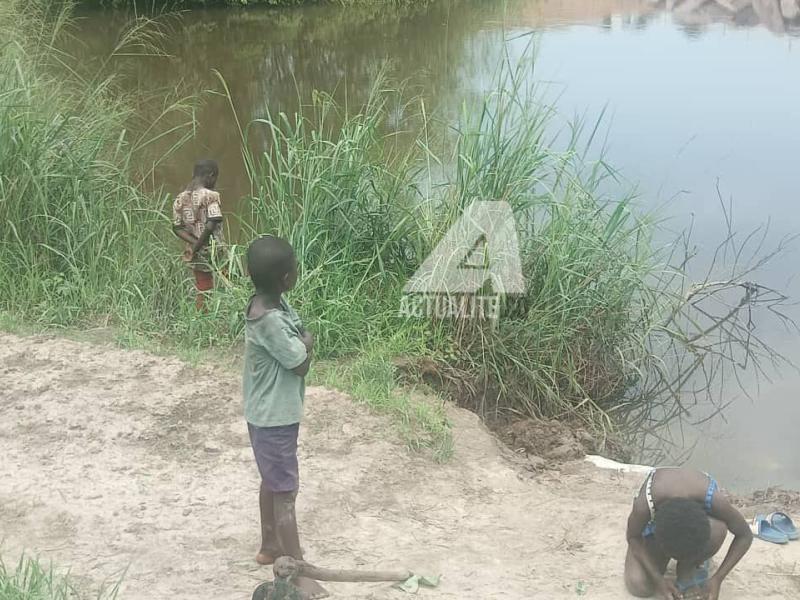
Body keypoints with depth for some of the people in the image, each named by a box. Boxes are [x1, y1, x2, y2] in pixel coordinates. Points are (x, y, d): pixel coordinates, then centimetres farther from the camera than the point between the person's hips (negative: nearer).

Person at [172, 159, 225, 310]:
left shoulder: (180, 198, 4)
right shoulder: (211, 196, -15)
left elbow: (177, 228, 3)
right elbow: (211, 225, -25)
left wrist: (195, 243, -5)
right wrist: (198, 246, -15)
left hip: (195, 257, 6)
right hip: (213, 253, -6)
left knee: (202, 294, 15)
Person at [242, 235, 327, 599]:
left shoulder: (273, 304, 0)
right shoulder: (269, 320, -30)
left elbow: (300, 338, 10)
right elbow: (301, 364, -20)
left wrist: (300, 344, -8)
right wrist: (306, 343, -4)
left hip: (273, 413, 10)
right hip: (274, 418, -10)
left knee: (272, 482, 24)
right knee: (285, 493, -2)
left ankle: (270, 546, 42)